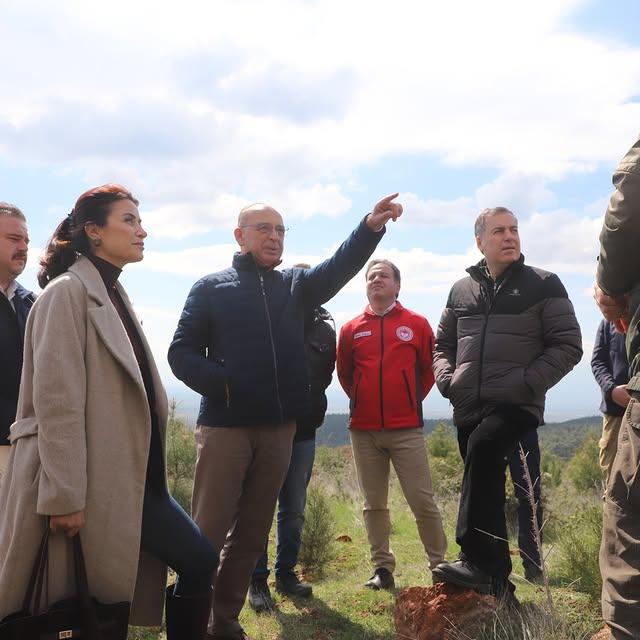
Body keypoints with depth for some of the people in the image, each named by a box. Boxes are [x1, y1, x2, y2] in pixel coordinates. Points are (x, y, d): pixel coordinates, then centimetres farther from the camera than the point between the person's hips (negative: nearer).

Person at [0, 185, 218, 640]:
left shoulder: (114, 295, 15)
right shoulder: (68, 292, -11)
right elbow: (57, 401, -19)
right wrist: (65, 496, -22)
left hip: (127, 477, 8)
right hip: (93, 481, -8)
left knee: (199, 561, 4)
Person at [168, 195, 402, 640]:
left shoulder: (296, 284, 12)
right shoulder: (212, 287, 4)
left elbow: (340, 267, -5)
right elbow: (182, 352, 0)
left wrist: (371, 227, -22)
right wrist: (220, 383, -16)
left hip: (278, 428, 4)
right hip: (225, 425, -4)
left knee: (252, 532, 11)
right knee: (208, 530, -3)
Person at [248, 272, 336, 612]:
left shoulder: (324, 331, 7)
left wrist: (313, 411, 6)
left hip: (303, 431, 4)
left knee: (294, 508, 11)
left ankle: (286, 572, 24)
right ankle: (258, 580, 8)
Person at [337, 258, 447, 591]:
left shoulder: (416, 324, 2)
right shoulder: (351, 329, 6)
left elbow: (430, 367, 9)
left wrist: (412, 399, 8)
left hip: (407, 429, -2)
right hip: (363, 431, 3)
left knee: (422, 500, -2)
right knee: (373, 504, 8)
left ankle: (440, 564, 12)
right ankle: (382, 568, 18)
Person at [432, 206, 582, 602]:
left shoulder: (543, 285, 2)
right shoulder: (461, 291, 14)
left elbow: (568, 345, -2)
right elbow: (443, 344, 23)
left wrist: (527, 382, -13)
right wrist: (446, 378, 3)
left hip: (516, 406, -5)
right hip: (468, 409, 5)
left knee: (483, 446, -32)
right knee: (487, 490, 9)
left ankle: (477, 561, -32)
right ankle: (498, 582, 20)